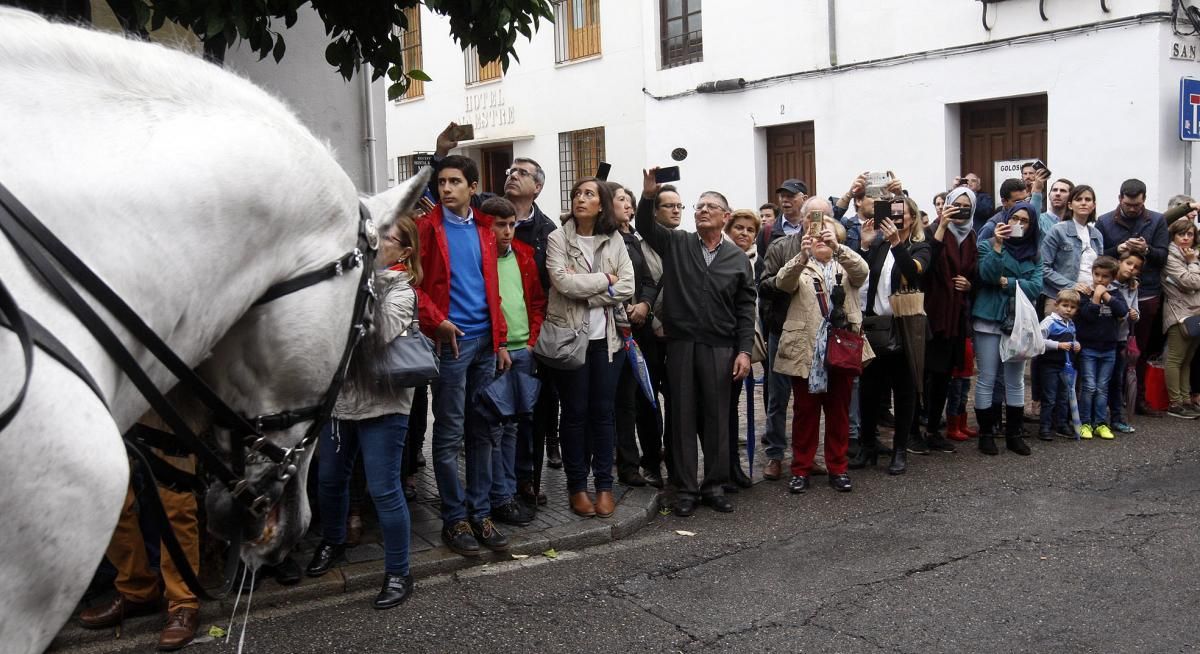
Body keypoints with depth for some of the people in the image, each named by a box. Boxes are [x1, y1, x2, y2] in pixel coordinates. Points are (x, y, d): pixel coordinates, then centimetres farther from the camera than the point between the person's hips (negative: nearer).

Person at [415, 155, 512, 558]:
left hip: (485, 342, 5)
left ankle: (480, 514, 19)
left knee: (482, 433, 10)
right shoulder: (427, 227, -3)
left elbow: (492, 288, 13)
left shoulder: (484, 228, 11)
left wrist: (500, 340, 9)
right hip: (450, 342, -5)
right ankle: (455, 519, 11)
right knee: (449, 435, 1)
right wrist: (436, 321, -15)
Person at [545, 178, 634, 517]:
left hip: (606, 336, 2)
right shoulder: (558, 238, -2)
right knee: (575, 412, 5)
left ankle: (604, 485, 17)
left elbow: (627, 287, -4)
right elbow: (563, 282, -16)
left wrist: (584, 292, -12)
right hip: (569, 336, -2)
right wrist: (604, 280, -9)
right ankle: (577, 486, 16)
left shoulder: (614, 240, 6)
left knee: (603, 411, 7)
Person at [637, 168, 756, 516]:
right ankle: (685, 488, 12)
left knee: (716, 417, 6)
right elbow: (644, 225, -5)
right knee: (682, 416, 4)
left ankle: (714, 485, 18)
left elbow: (745, 310, 6)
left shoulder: (738, 259, 7)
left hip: (720, 348, 0)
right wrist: (649, 195, -23)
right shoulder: (676, 244, 7)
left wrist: (744, 351, -2)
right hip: (680, 344, 0)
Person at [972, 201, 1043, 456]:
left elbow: (1036, 287, -4)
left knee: (1015, 380, 10)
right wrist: (997, 246, -22)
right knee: (987, 379, 1)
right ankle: (985, 433, 9)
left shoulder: (1033, 254, 10)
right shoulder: (988, 245, 1)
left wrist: (1005, 282, -11)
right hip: (989, 320, -3)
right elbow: (987, 275, -17)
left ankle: (1013, 433, 19)